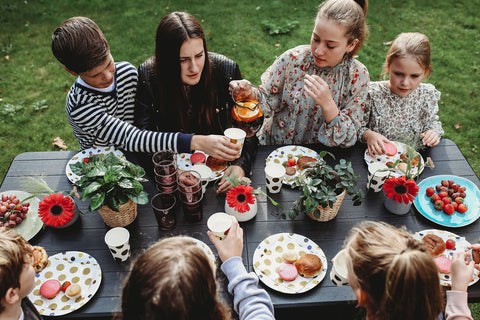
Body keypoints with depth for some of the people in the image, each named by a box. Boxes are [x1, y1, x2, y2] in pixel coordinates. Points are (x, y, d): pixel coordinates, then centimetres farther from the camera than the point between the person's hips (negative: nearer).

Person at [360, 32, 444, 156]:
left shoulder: (428, 95, -4)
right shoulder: (373, 93, -14)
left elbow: (432, 121, 14)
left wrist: (434, 132, -8)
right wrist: (368, 135, -28)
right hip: (378, 155, -3)